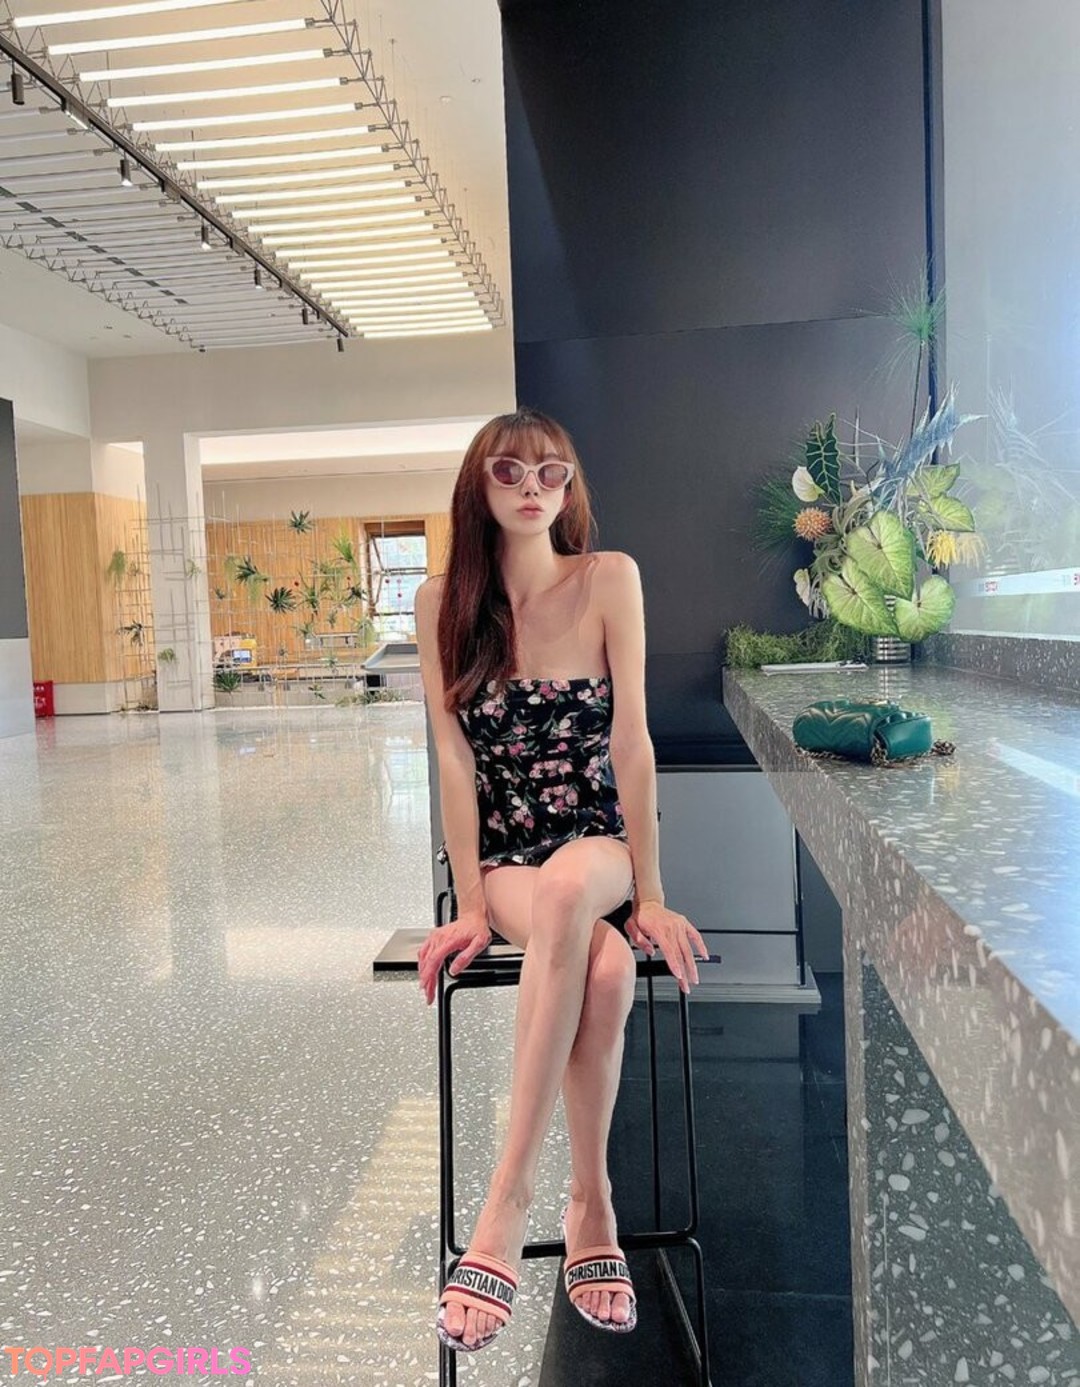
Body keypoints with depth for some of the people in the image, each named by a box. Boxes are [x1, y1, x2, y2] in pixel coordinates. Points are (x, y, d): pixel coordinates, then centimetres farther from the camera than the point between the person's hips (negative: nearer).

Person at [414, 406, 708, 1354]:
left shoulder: (609, 579, -7)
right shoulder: (444, 601, -4)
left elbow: (632, 740, -10)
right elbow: (455, 758, -7)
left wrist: (650, 893, -11)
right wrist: (470, 904, -12)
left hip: (601, 841, 0)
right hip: (503, 855, 1)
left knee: (567, 889, -38)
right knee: (606, 968, -32)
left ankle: (509, 1201, -29)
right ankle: (590, 1205, -14)